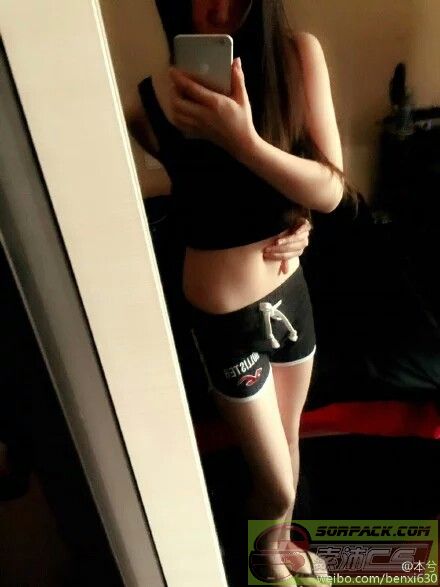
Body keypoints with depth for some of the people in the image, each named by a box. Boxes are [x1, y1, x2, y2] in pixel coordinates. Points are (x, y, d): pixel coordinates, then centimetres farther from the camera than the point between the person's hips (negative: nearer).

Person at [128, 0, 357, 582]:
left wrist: (243, 140, -30)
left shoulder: (299, 55, -10)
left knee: (289, 440, 27)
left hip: (290, 290, 4)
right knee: (277, 485, 12)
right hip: (225, 315, -3)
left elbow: (332, 189, -15)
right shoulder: (155, 100, -17)